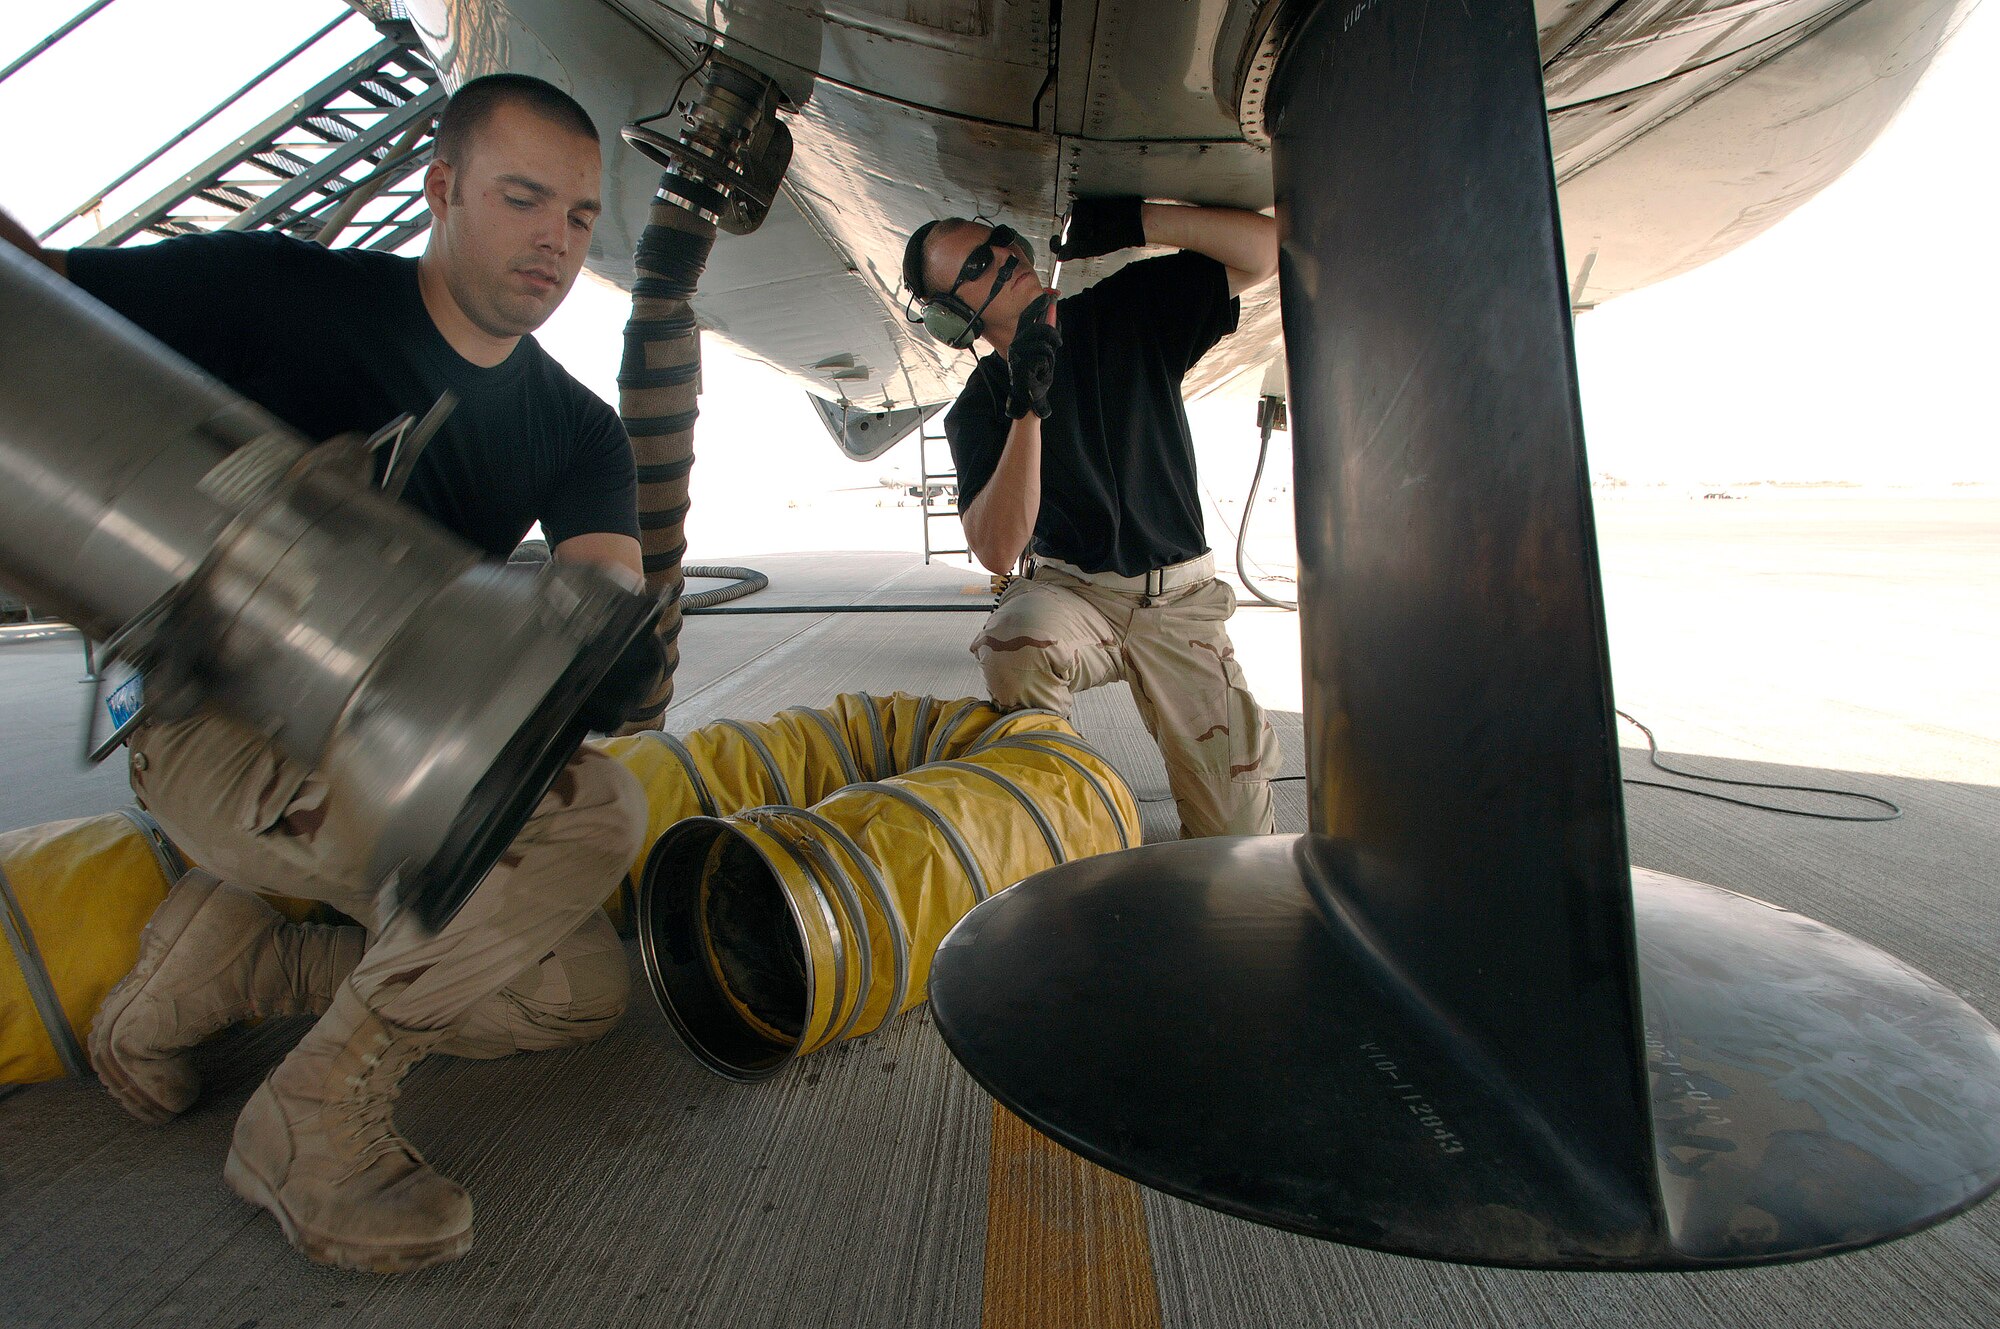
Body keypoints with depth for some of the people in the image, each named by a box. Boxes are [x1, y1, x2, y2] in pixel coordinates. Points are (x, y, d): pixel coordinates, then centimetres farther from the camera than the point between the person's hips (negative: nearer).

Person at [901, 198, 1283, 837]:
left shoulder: (1130, 309, 1)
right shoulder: (976, 411, -4)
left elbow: (1264, 245, -4)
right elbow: (997, 550, -18)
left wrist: (1134, 221, -16)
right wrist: (1027, 407, -26)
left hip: (1180, 598, 1)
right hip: (1070, 589, 0)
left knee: (1237, 827, -10)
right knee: (1013, 644, -38)